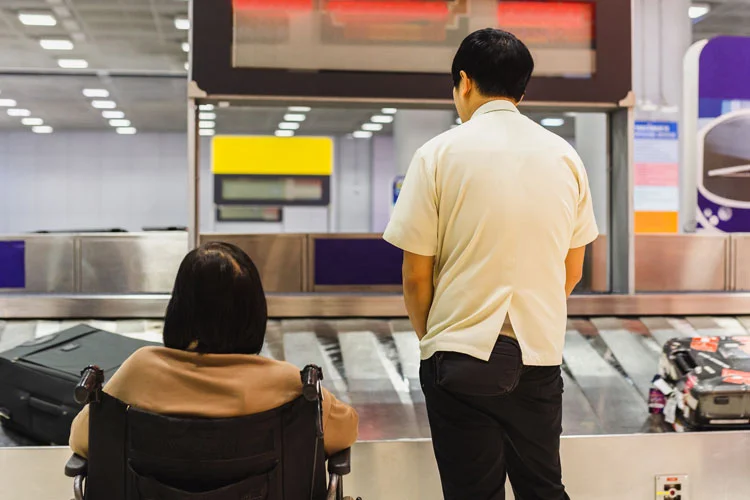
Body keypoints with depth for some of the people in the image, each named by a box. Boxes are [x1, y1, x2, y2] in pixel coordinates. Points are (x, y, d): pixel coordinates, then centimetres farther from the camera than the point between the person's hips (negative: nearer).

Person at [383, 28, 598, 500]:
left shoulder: (440, 153, -8)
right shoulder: (565, 156, 3)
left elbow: (416, 274, -7)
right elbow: (572, 271, 9)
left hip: (462, 355, -3)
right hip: (542, 353, 3)